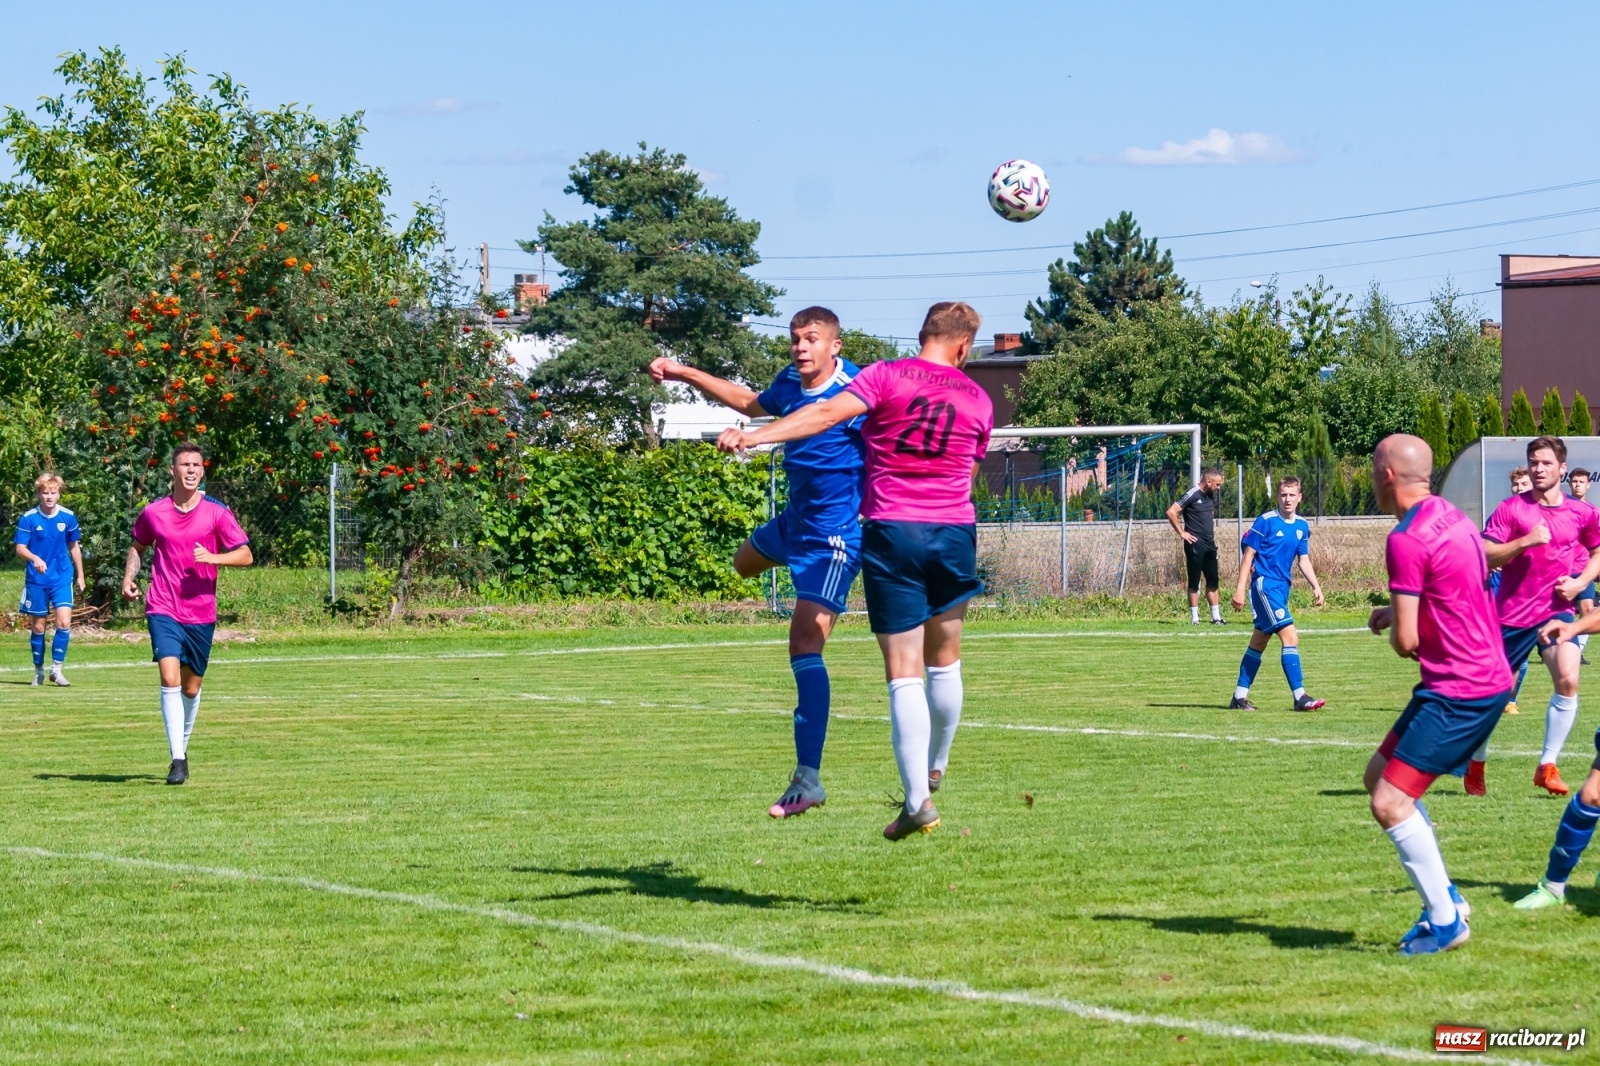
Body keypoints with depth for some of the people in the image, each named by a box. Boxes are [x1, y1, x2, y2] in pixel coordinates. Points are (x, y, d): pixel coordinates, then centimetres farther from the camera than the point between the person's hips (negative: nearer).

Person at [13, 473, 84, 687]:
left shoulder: (68, 517, -2)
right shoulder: (28, 518, -8)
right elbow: (20, 548, -11)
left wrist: (80, 575, 15)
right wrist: (35, 558, -32)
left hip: (62, 578, 1)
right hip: (36, 580, -1)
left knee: (64, 622, -15)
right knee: (38, 626, 7)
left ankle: (56, 669, -5)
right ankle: (38, 670, 22)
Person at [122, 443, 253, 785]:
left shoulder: (216, 512, -2)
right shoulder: (154, 513, 3)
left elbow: (245, 555, -3)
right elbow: (139, 546, 22)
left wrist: (212, 557, -19)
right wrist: (129, 577, 6)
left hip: (201, 612, 1)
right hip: (163, 609, -1)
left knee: (191, 687, 10)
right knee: (170, 677, -18)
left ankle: (182, 747, 35)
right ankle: (178, 760, -20)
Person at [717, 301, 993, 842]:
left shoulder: (887, 376, -2)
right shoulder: (978, 400, 10)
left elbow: (827, 413, -18)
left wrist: (756, 436, -26)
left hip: (891, 533, -3)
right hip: (955, 533, 3)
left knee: (904, 673, -3)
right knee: (944, 660, 22)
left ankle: (918, 799, -11)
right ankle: (934, 769, 38)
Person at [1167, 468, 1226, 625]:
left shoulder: (1211, 495, 10)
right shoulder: (1192, 495, -14)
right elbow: (1171, 512, -18)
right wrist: (1181, 533, -15)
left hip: (1209, 544, 8)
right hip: (1195, 545, -8)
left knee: (1213, 581, 9)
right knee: (1194, 582, 0)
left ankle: (1216, 617, 13)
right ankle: (1194, 617, 5)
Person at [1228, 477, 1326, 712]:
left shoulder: (1302, 527, 9)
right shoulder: (1265, 522, -10)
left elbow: (1303, 560, 15)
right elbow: (1249, 555, -8)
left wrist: (1316, 586, 2)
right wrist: (1240, 589, -12)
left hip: (1282, 588, 8)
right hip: (1265, 584, -8)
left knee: (1258, 643, 13)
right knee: (1290, 637, -16)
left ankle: (1239, 697, 20)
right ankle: (1300, 697, -18)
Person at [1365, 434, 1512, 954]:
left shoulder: (1406, 540, -19)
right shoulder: (1451, 516, 10)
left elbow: (1404, 641, -18)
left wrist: (1396, 628, 4)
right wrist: (1396, 613, 16)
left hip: (1459, 691, -10)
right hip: (1488, 676, 10)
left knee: (1390, 802, -12)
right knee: (1379, 775, 17)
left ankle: (1445, 920, -4)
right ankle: (1445, 897, 19)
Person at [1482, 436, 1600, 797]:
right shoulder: (1511, 509, -7)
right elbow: (1484, 556, -13)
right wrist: (1525, 541, -25)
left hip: (1556, 609, 1)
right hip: (1512, 613, -1)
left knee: (1568, 681, -20)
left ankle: (1548, 767, -9)